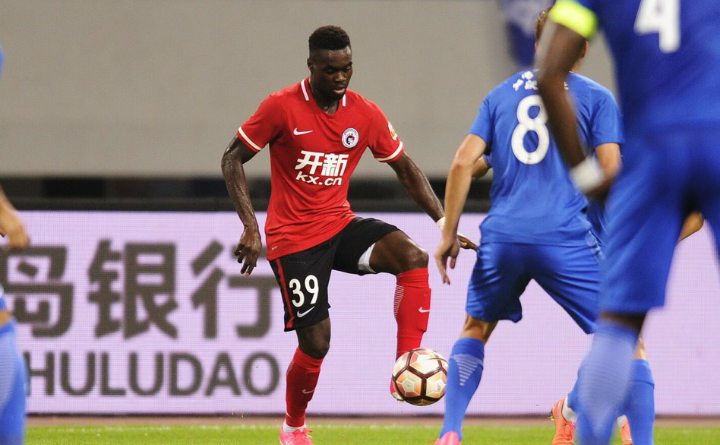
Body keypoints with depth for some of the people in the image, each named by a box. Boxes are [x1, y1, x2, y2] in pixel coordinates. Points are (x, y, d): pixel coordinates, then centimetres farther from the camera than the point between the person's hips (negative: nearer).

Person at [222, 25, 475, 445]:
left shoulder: (366, 114, -1)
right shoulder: (282, 107, -12)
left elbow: (407, 170, 9)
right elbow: (233, 159, -6)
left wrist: (445, 225, 1)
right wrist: (251, 228, -16)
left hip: (341, 224, 4)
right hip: (294, 238, -4)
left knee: (413, 256, -24)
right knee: (316, 343, -7)